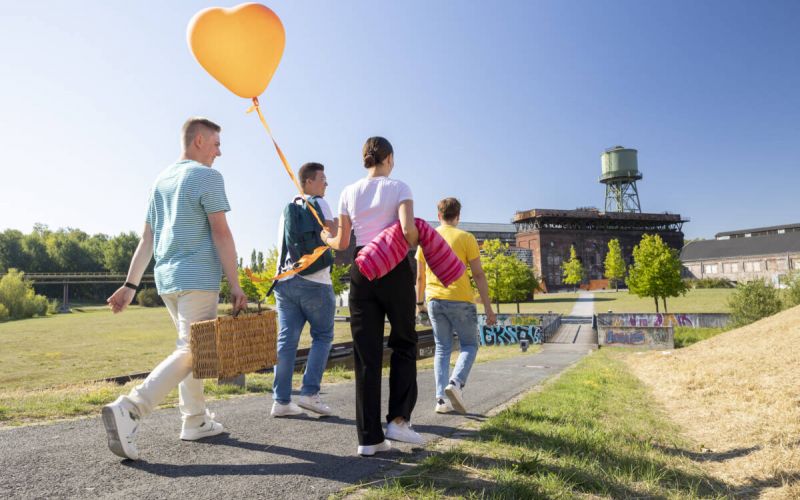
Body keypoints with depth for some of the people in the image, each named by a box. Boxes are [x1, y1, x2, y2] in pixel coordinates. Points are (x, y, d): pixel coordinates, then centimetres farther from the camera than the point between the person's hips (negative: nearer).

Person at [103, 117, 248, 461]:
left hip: (166, 279, 9)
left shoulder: (161, 180, 17)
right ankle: (128, 409, -19)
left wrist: (130, 285, 16)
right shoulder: (207, 177, -6)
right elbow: (220, 233, -13)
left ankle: (196, 421, 20)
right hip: (198, 279, -8)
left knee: (190, 346, 16)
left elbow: (147, 238, 16)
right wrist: (235, 286, -13)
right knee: (190, 351, -7)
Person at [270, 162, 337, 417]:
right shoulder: (319, 204, -1)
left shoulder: (287, 209, 20)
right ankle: (309, 393, -1)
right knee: (322, 336, 6)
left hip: (284, 281, 6)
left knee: (286, 340, 5)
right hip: (314, 282, -6)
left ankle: (281, 401, 5)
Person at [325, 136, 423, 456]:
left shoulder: (349, 193, 8)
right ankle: (398, 419, 7)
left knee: (366, 355, 5)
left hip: (361, 272, 3)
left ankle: (369, 437, 9)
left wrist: (326, 239, 30)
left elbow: (342, 243, 9)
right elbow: (408, 229, -17)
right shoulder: (398, 188, -2)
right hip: (395, 271, -3)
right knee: (403, 345, 14)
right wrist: (414, 244, 4)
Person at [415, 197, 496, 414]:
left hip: (435, 301, 4)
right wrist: (488, 307, -2)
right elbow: (478, 275, -6)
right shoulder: (466, 238, -4)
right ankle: (455, 383, -12)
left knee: (442, 348, 12)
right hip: (460, 300, -4)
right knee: (469, 345, 12)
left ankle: (441, 399, 4)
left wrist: (419, 302, 23)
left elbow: (420, 276, 12)